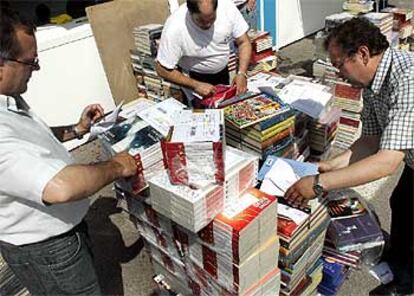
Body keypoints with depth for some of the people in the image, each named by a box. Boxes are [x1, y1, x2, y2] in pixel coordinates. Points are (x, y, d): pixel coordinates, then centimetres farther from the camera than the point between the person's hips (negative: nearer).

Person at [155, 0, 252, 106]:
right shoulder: (175, 28, -32)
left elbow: (244, 42, -12)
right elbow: (162, 70, -23)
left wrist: (242, 73, -25)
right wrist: (196, 85, -28)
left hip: (223, 71, 4)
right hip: (193, 77, -3)